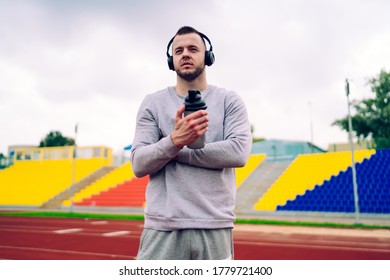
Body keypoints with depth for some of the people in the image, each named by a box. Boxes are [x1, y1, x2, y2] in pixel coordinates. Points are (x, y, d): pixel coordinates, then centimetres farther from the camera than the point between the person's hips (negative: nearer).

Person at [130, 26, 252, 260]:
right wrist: (174, 141, -20)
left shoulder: (229, 100, 6)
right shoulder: (153, 103, 7)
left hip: (215, 229, 0)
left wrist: (177, 151, -10)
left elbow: (239, 152, -10)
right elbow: (138, 164, -1)